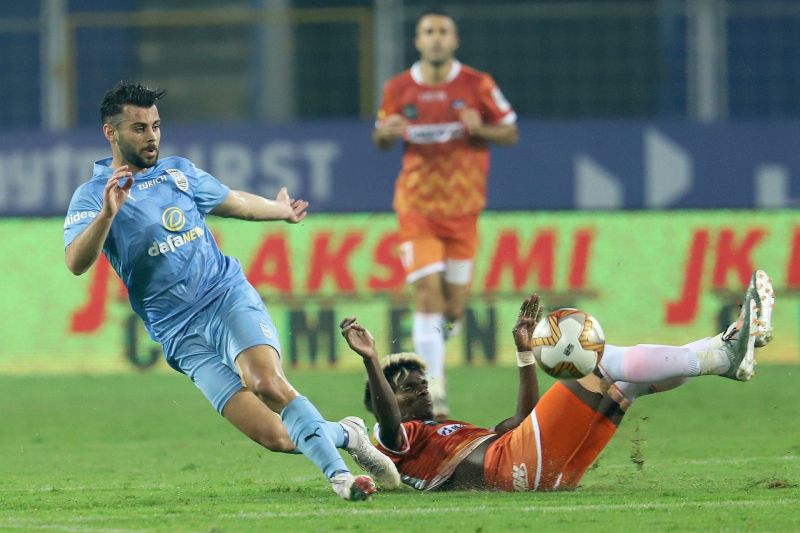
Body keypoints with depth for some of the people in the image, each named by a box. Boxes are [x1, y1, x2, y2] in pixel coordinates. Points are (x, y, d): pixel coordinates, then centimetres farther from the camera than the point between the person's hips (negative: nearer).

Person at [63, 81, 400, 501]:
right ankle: (343, 434, 10)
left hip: (229, 296, 2)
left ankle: (338, 472, -23)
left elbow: (232, 201, 33)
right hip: (183, 335, -2)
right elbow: (76, 263, -18)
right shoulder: (92, 195, -2)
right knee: (274, 438, -15)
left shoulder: (179, 171, 13)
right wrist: (107, 213, -34)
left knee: (266, 381, -30)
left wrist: (280, 210, 49)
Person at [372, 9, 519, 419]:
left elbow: (510, 134, 3)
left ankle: (433, 345, 39)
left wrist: (480, 129, -18)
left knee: (452, 307, 4)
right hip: (417, 207, -1)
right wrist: (385, 133, -12)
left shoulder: (477, 86, -3)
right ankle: (433, 389, -11)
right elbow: (381, 141, 12)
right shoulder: (398, 89, 0)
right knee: (428, 294, -15)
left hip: (462, 209, 1)